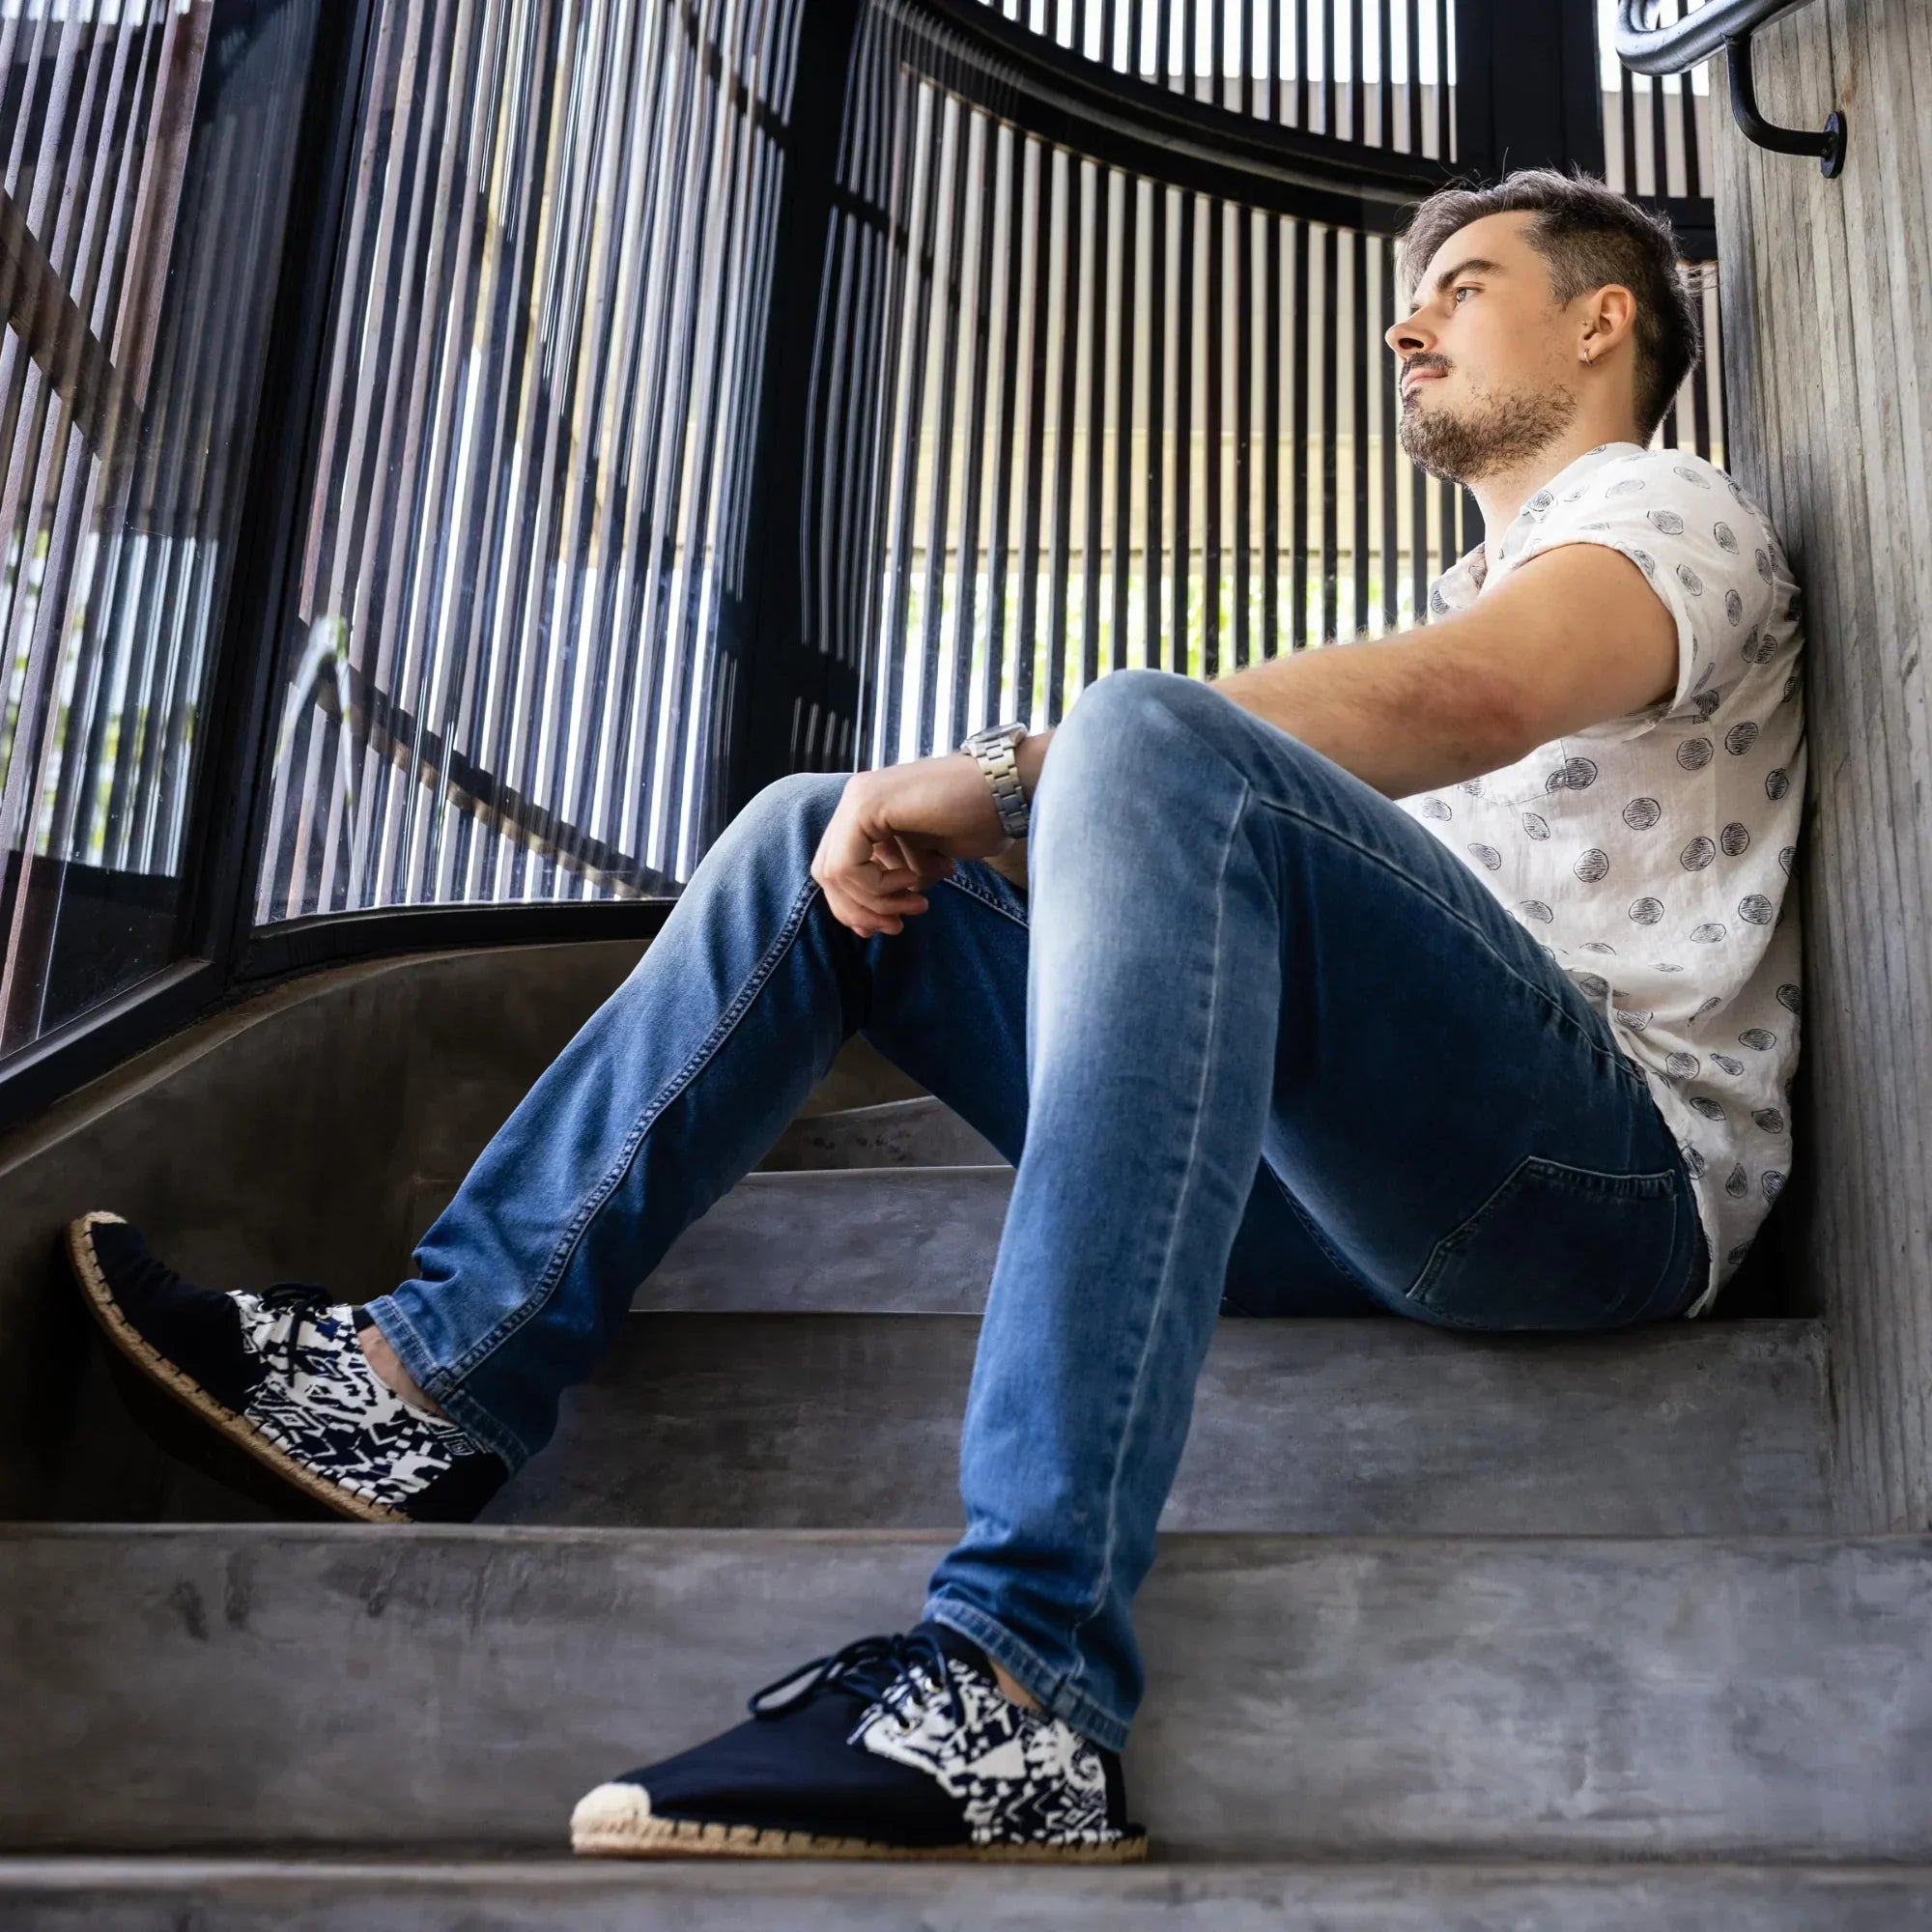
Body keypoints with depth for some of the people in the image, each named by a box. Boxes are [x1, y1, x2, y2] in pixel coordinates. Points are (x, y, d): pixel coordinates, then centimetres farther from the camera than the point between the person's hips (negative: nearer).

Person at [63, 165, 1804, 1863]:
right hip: (1358, 1185, 7)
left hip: (1628, 1167, -7)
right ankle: (437, 1378, -2)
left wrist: (1001, 774, -17)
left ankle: (1020, 1688, -42)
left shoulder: (1673, 505, 8)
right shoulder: (1481, 579, 35)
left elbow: (1471, 700, -17)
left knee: (1154, 735, -34)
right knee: (817, 841, 4)